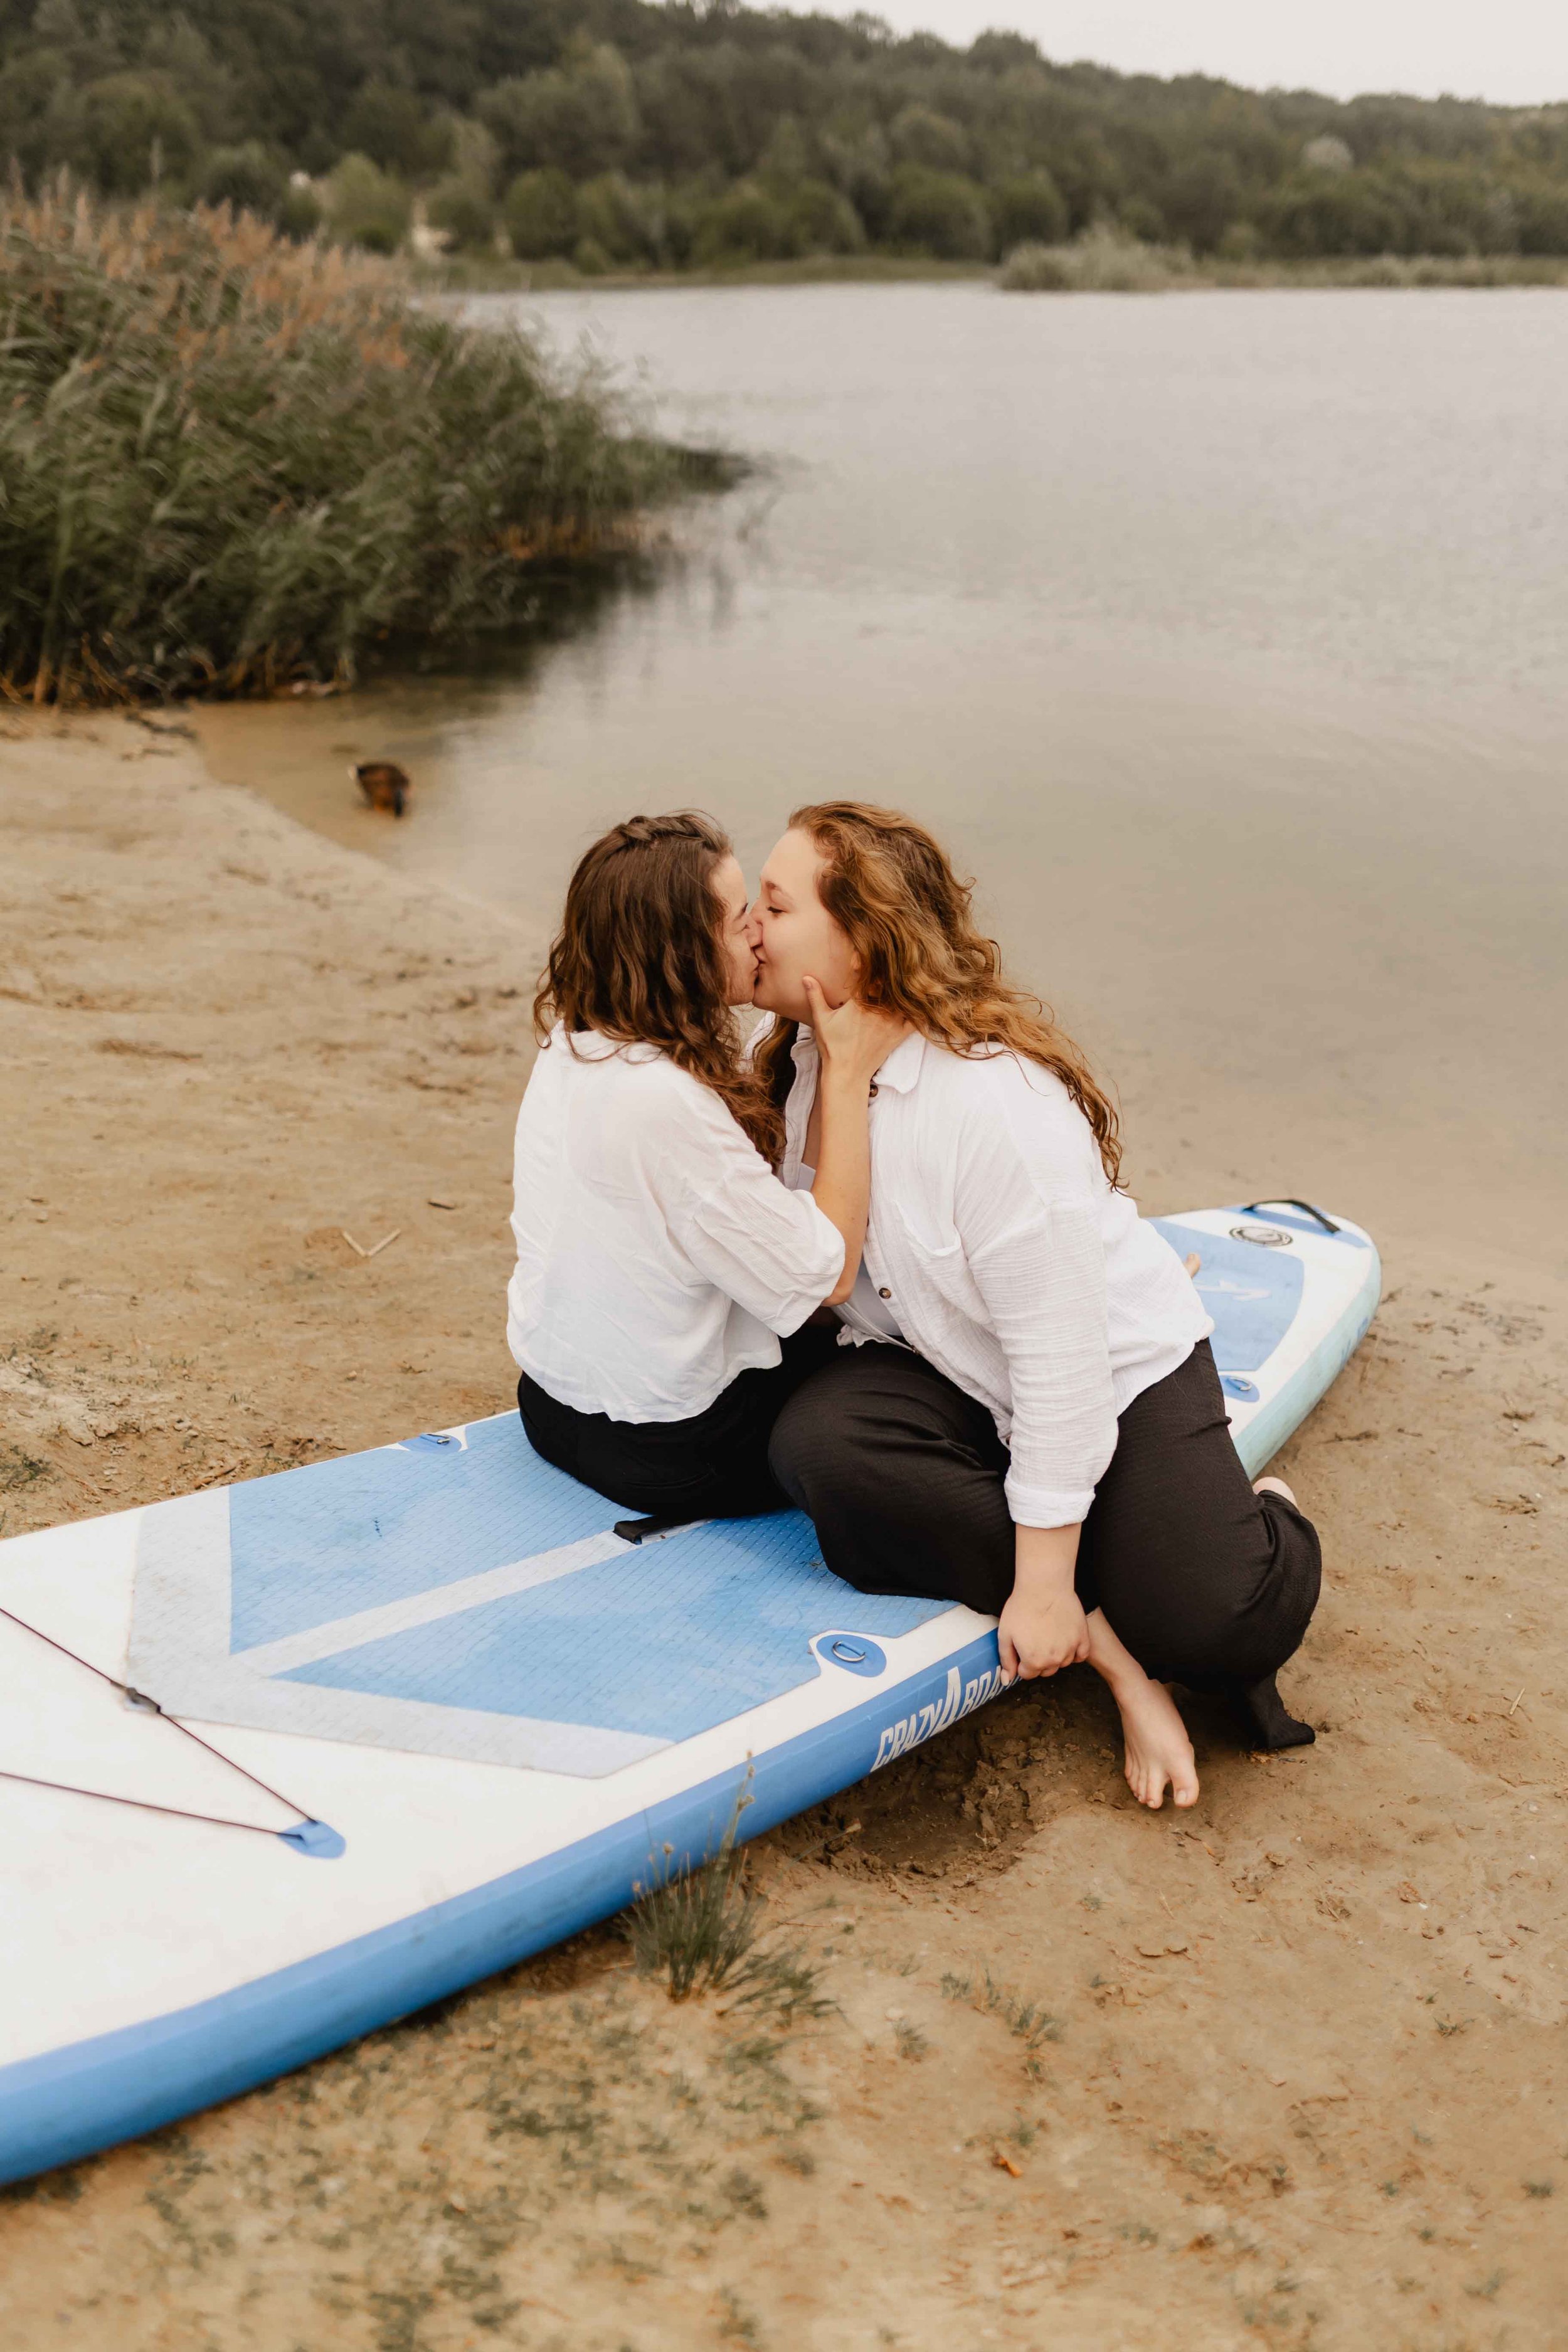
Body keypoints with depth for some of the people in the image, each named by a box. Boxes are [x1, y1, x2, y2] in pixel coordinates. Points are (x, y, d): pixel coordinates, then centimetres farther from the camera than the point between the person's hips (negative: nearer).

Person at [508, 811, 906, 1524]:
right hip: (671, 1452, -8)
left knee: (828, 1338, 27)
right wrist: (848, 1070, -21)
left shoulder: (571, 1043, -4)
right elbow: (827, 1272, -25)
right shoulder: (664, 1103, -33)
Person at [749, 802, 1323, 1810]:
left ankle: (1263, 1518, 16)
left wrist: (1046, 1582, -23)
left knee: (1214, 1625, -23)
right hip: (946, 1367, 6)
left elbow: (1062, 1357, -26)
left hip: (1120, 1369, -6)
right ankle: (1108, 1639, -16)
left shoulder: (995, 1098, -29)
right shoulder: (807, 1062, -5)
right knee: (816, 1445, -27)